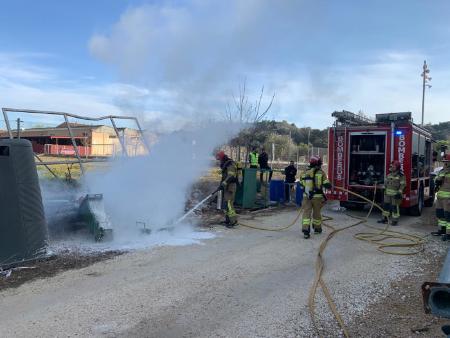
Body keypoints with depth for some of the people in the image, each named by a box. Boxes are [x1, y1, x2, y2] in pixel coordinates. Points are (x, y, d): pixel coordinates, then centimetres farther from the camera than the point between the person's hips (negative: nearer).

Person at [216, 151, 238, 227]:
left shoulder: (230, 164, -14)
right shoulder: (225, 164, 18)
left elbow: (230, 176, -25)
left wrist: (223, 183, -32)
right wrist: (221, 184, 20)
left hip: (230, 185, -11)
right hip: (227, 186, 11)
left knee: (229, 203, -15)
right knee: (226, 202, 14)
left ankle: (233, 220, -15)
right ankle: (227, 219, 21)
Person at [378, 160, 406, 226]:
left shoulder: (401, 175, -10)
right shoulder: (389, 174, 10)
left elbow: (402, 185, -13)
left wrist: (399, 192, -18)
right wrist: (384, 189, 17)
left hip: (395, 194, -7)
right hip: (388, 193, 7)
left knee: (395, 207, -1)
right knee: (385, 205, 10)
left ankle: (395, 220, 8)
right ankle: (384, 218, 20)